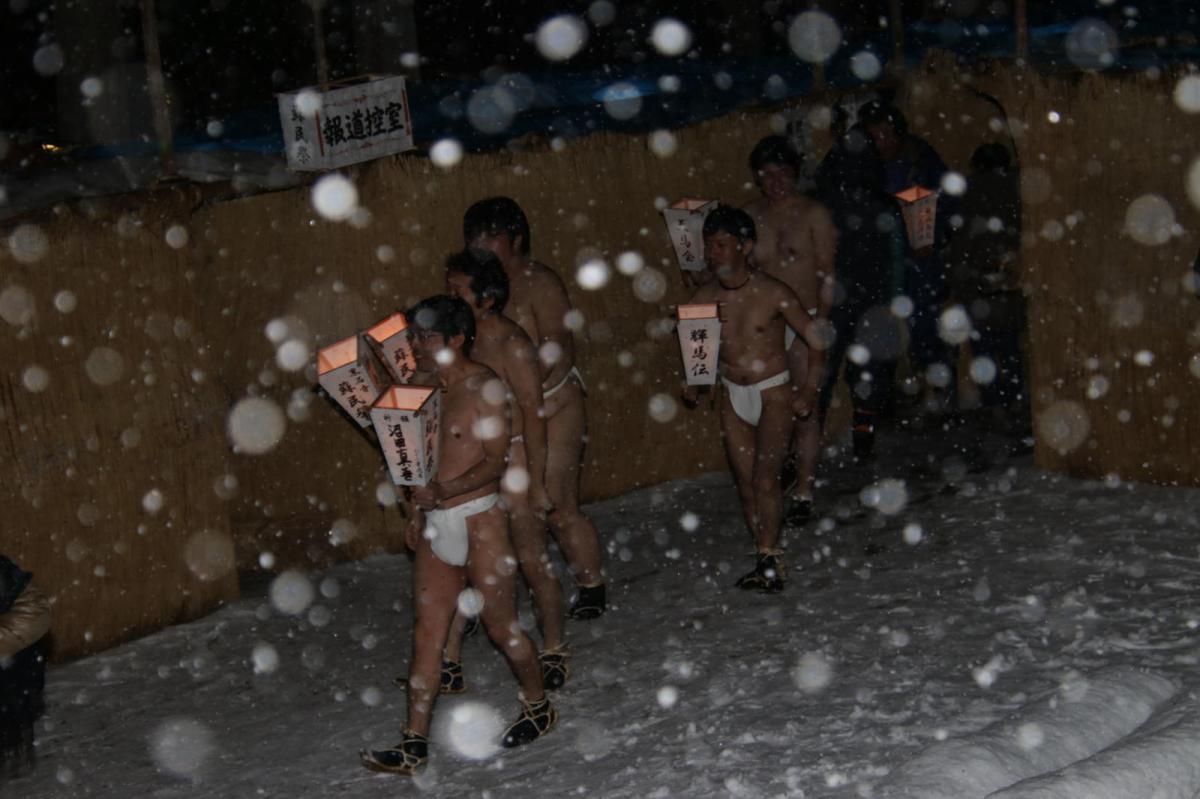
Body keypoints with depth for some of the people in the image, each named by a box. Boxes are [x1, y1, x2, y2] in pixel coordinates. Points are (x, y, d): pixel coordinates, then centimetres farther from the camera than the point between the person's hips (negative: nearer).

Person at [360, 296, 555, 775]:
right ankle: (414, 743, 7)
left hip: (478, 522, -7)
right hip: (436, 525, 7)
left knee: (501, 626, 4)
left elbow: (494, 462, -15)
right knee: (427, 632, 5)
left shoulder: (484, 388, -11)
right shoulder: (425, 385, 11)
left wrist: (442, 492, -26)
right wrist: (415, 511, 14)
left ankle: (539, 708, 27)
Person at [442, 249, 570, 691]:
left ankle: (554, 651, 22)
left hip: (512, 462, -7)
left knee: (532, 560, 5)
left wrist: (536, 483, -18)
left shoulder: (512, 346, -17)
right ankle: (448, 662, 14)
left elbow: (533, 415, -17)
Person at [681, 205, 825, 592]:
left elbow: (816, 339, -4)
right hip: (733, 397, 5)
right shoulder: (705, 298, -2)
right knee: (746, 484, 4)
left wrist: (809, 389, -9)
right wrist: (691, 380, -1)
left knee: (765, 477, -18)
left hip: (774, 394, -5)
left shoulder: (773, 293, -14)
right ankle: (767, 561, 12)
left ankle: (769, 560, -14)